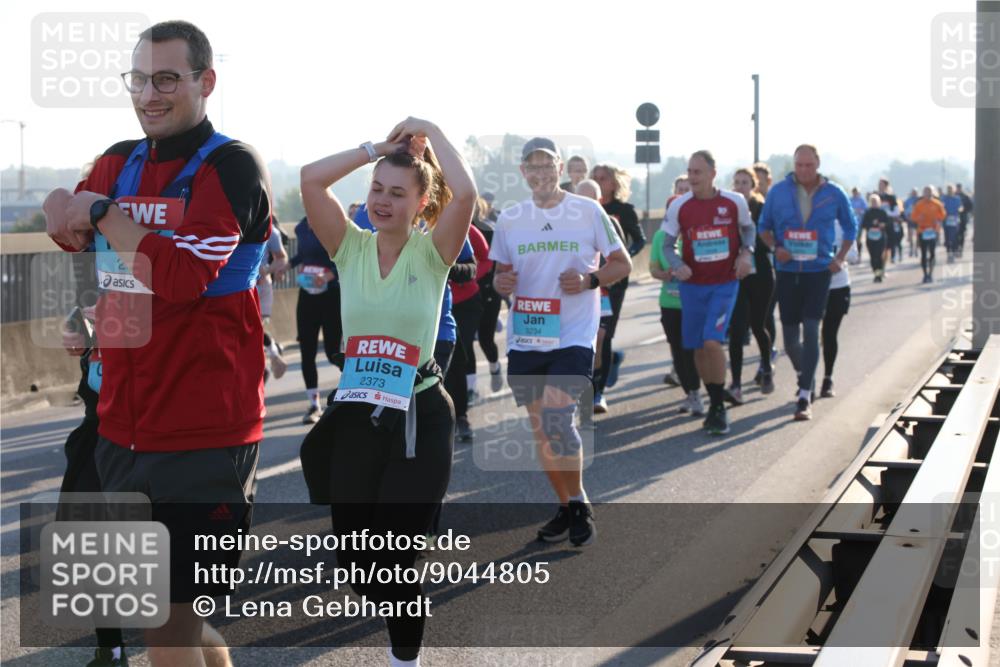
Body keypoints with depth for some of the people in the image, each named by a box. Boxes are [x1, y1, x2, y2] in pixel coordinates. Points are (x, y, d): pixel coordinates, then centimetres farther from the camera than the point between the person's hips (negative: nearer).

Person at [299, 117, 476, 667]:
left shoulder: (430, 251, -4)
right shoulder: (351, 248, 3)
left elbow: (465, 193, -23)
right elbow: (310, 178, -9)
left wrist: (430, 132, -11)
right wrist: (378, 148, -4)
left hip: (418, 416, -3)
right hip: (354, 414, 3)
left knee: (396, 556, -2)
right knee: (354, 556, 7)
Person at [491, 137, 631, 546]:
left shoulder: (589, 212, -1)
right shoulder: (509, 219, 8)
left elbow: (622, 264, 4)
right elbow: (500, 274, 16)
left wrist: (590, 279, -14)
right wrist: (501, 283, -8)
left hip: (573, 336, -4)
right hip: (524, 339, 4)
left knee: (557, 419, -18)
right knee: (541, 428, 9)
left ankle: (579, 505, -1)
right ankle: (566, 508, 24)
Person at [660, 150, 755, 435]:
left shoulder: (734, 202, -6)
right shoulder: (679, 206, -4)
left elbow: (748, 228, 13)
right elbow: (668, 244, 4)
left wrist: (746, 252, -5)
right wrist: (677, 265, -16)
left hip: (725, 283, -2)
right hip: (693, 285, 2)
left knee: (712, 342, -17)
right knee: (698, 347, 7)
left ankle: (719, 408, -4)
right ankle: (714, 403, 26)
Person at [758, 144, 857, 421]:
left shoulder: (834, 194, -1)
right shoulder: (778, 192, 0)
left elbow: (850, 227, 12)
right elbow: (764, 226, 10)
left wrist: (840, 258, -1)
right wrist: (776, 247, -9)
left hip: (819, 271, -2)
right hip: (787, 271, 2)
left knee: (810, 330, -13)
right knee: (790, 337, 6)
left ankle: (805, 397, -11)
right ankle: (804, 378, 36)